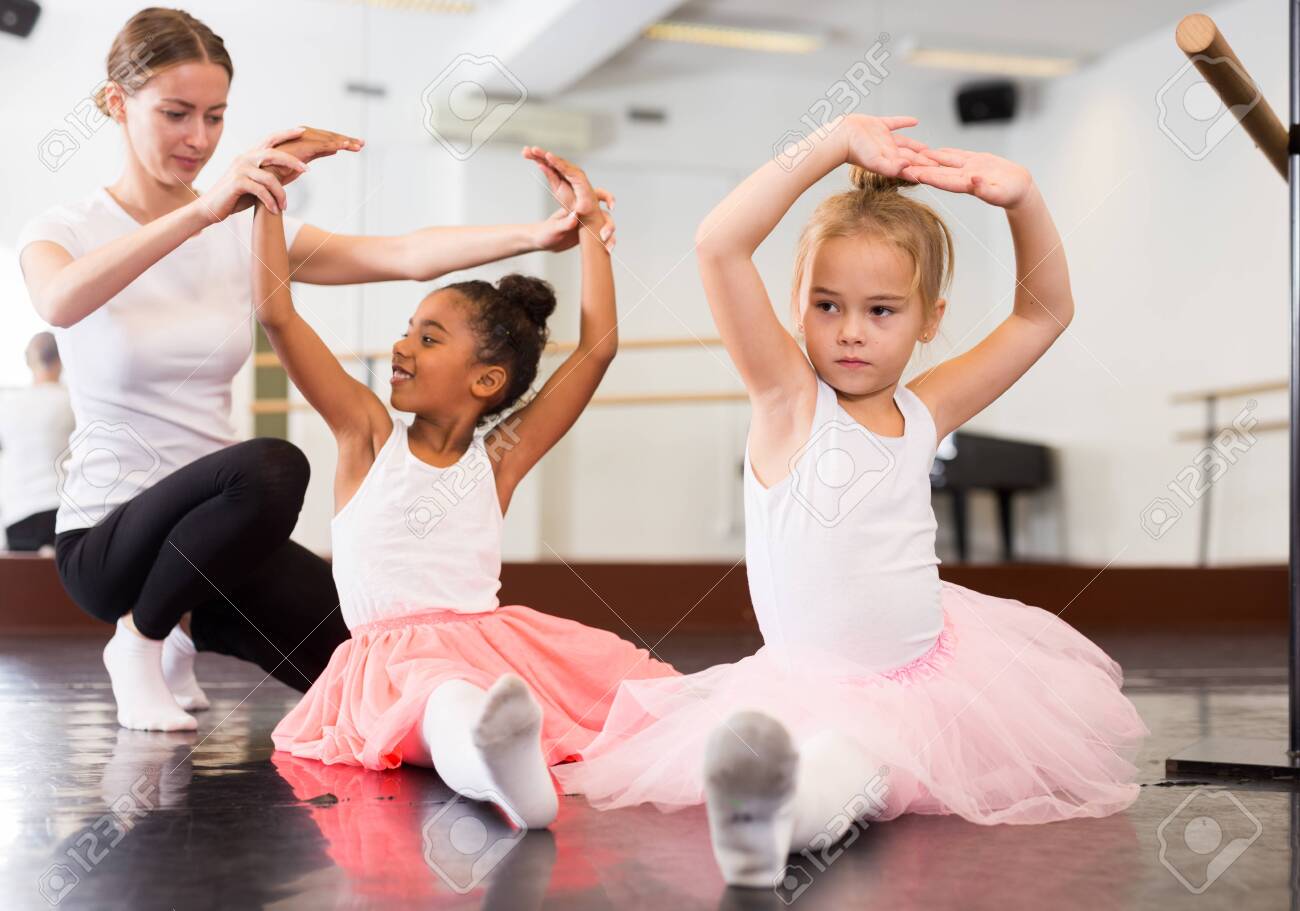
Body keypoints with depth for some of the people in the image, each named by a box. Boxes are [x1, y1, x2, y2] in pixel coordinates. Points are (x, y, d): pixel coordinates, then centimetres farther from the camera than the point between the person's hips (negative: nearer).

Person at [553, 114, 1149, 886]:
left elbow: (1045, 311, 14)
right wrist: (835, 142, -19)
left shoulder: (923, 411, 4)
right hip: (817, 686, -5)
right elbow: (719, 245, -22)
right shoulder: (788, 396, -8)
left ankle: (791, 804, -35)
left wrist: (1022, 199, -1)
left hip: (934, 664, 6)